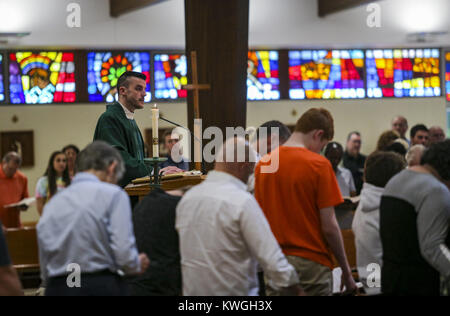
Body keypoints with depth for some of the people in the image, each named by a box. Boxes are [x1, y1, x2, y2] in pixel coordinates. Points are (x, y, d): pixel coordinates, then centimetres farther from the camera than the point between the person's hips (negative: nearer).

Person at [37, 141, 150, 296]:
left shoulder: (52, 203, 11)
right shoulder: (113, 194, -3)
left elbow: (45, 271, 13)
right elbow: (124, 255, -11)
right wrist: (138, 265, 9)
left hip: (57, 289, 5)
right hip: (102, 288, -5)